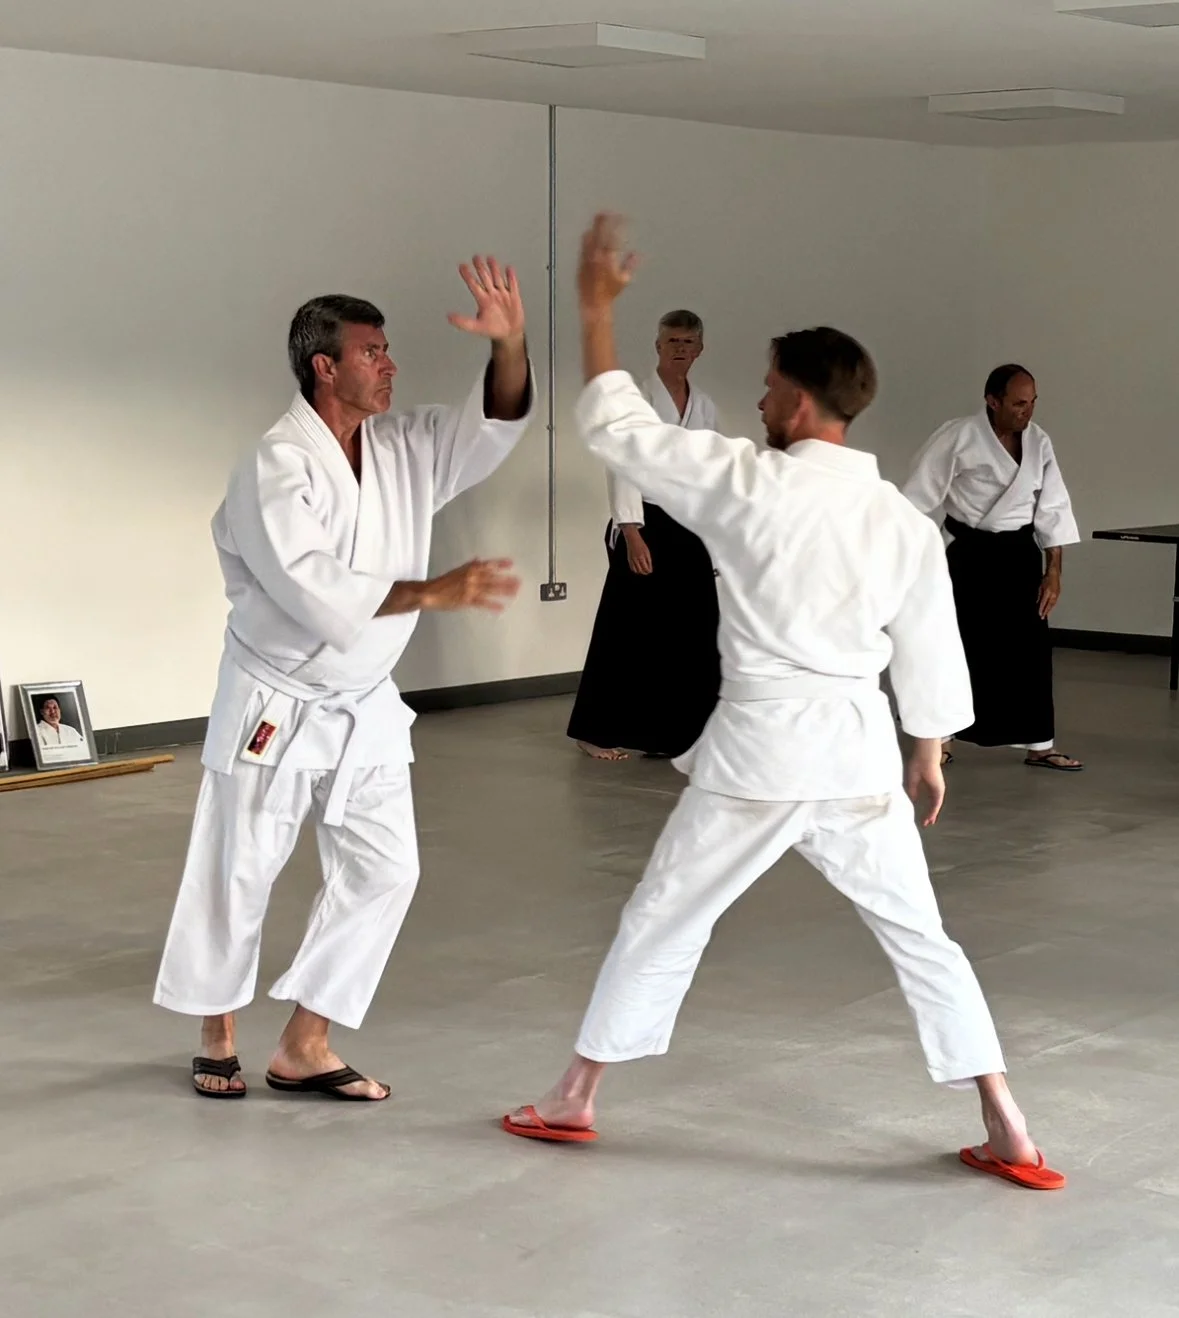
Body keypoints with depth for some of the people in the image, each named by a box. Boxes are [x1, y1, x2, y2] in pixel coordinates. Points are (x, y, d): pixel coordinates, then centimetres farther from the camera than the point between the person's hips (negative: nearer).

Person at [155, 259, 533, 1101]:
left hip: (364, 708, 6)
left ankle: (305, 1048, 12)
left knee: (382, 870, 1)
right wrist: (437, 592, -32)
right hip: (276, 704, -6)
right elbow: (316, 590, -30)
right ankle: (218, 1036, 28)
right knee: (239, 873, 6)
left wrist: (510, 343, -24)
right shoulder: (278, 468, -21)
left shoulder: (403, 448, 0)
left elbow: (495, 427, -6)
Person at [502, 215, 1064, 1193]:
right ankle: (1010, 1136, 11)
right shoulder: (906, 521, 1)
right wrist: (928, 751, 25)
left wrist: (597, 308, 8)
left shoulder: (747, 483, -10)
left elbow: (619, 430, -1)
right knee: (921, 938, 13)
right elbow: (931, 650, 10)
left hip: (758, 751, -3)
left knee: (660, 924, 13)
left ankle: (573, 1101, 22)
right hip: (859, 754, 3)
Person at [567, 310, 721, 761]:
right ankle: (596, 731, 4)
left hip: (691, 529, 6)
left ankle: (675, 732, 16)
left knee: (693, 633, 6)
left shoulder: (705, 407, 12)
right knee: (630, 628, -5)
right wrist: (632, 533, -19)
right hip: (647, 525, -6)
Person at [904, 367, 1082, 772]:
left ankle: (1039, 745, 15)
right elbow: (921, 497, -11)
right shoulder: (958, 437, -15)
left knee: (1031, 646, 5)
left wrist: (1053, 571, 1)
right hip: (972, 553, -4)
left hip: (1020, 554, 4)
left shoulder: (1038, 442, 1)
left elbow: (1052, 509, 4)